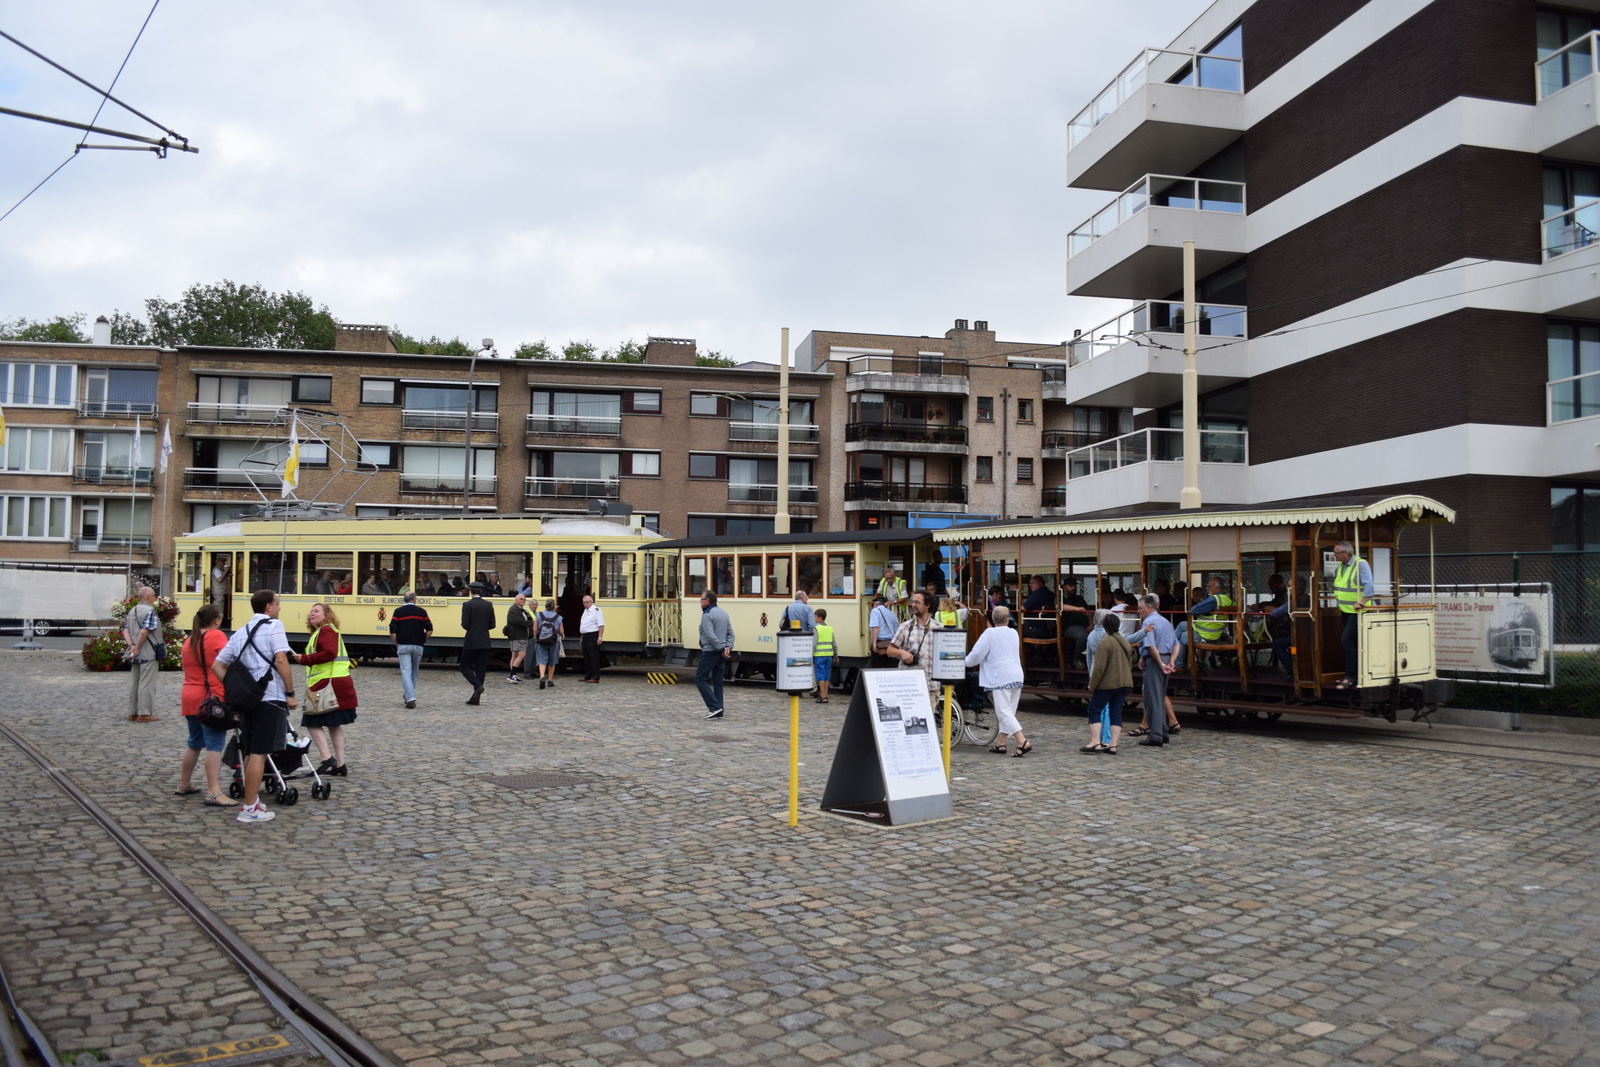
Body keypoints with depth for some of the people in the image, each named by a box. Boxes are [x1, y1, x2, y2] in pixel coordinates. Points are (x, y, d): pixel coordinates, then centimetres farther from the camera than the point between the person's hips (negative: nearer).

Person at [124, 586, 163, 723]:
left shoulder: (132, 611, 15)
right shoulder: (150, 611, -13)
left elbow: (125, 631, 8)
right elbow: (144, 632, -22)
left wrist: (132, 646, -1)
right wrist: (137, 648, -14)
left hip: (135, 655, 8)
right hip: (149, 654, -8)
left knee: (134, 683, 12)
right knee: (147, 684, -4)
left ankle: (132, 713, 17)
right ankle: (144, 714, -3)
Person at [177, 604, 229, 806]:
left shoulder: (189, 641, 16)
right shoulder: (217, 636, -8)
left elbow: (188, 669, 18)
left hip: (190, 698, 8)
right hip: (212, 699, -8)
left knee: (194, 743, 21)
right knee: (215, 745, -9)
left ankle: (183, 785, 32)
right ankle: (214, 793, -15)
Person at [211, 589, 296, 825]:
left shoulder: (240, 633, 16)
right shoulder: (274, 626, -5)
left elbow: (217, 666, 15)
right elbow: (281, 661, -15)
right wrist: (290, 694, -10)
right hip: (270, 698, -7)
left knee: (249, 753, 15)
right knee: (259, 754, -5)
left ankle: (252, 801, 25)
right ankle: (250, 809, -3)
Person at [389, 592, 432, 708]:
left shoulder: (398, 611, 1)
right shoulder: (421, 611, 4)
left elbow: (392, 632, -4)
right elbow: (429, 630, 1)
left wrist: (396, 644, 10)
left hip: (403, 646, -2)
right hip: (418, 646, 2)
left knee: (406, 672, -4)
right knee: (414, 671, 17)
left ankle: (410, 698, -16)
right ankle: (410, 696, 27)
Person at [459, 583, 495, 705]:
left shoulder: (467, 605, -9)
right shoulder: (489, 605, 3)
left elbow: (465, 624, -14)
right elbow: (492, 625, 4)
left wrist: (471, 629, 8)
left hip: (471, 642, -4)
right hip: (485, 642, 4)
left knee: (465, 666, 9)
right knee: (481, 668, 7)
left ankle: (478, 685, -14)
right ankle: (476, 697, 9)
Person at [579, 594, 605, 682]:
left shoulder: (596, 611, -11)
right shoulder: (585, 611, 18)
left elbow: (601, 625, -17)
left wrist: (600, 638, -22)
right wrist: (582, 636, 21)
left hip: (593, 637, -9)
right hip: (585, 637, 9)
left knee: (594, 658, -7)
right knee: (586, 657, 13)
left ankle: (595, 678, -4)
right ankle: (587, 676, 21)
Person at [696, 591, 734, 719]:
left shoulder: (707, 615, -12)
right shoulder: (724, 613, 15)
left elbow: (710, 635, -20)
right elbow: (730, 633, 12)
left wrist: (721, 649, -15)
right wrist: (728, 647, 1)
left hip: (710, 652, -8)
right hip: (721, 655, 8)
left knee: (700, 679, 0)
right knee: (717, 682, 10)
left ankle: (714, 706, -9)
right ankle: (718, 712, 9)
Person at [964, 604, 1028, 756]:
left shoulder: (989, 633, -5)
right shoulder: (1014, 633, 14)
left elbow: (976, 654, -8)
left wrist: (966, 662, 14)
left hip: (1000, 678, -7)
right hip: (1017, 676, 7)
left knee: (1004, 712, -8)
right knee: (1008, 712, 12)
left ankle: (1023, 742, -20)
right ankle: (1000, 744, 16)